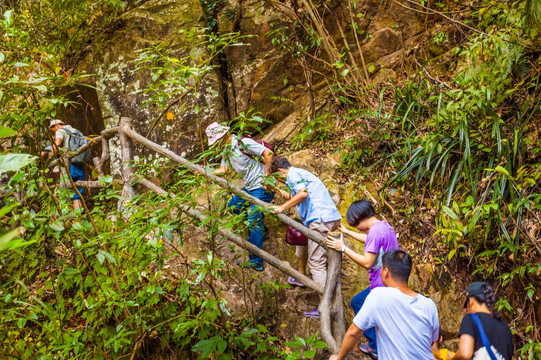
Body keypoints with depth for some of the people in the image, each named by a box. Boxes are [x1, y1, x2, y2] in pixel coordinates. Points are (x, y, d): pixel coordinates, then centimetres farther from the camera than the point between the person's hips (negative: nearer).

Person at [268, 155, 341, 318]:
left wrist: (282, 207, -13)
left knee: (316, 262, -9)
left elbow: (303, 193, -21)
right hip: (332, 218, 10)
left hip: (320, 220, -10)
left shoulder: (293, 174, -3)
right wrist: (278, 190, 46)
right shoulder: (301, 173, 27)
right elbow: (294, 197, 39)